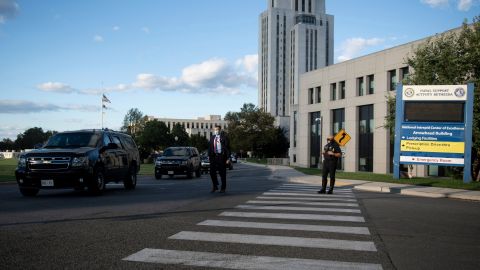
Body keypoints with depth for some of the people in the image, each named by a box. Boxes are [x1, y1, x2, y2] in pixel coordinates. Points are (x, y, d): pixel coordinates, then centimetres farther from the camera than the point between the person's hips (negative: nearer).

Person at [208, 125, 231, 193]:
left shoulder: (224, 137, -4)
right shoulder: (212, 137, 11)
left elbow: (227, 147, -6)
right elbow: (210, 147, 14)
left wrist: (228, 157, -11)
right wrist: (209, 155, 5)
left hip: (221, 156, -4)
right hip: (213, 156, 4)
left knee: (222, 173, 3)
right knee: (212, 171, 0)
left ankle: (223, 188, 14)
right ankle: (215, 186, 18)